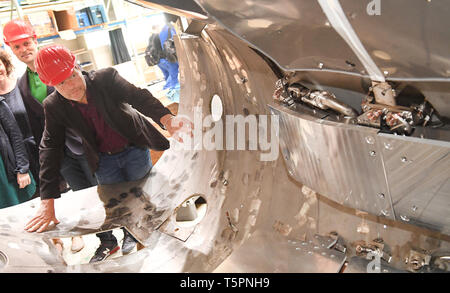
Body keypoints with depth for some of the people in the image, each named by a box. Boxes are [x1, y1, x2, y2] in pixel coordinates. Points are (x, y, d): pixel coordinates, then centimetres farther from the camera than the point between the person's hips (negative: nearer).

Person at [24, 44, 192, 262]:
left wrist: (167, 120, -58)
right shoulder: (53, 107, -14)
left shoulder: (106, 78, -22)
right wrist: (47, 202, -18)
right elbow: (49, 148, -12)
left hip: (134, 150, -1)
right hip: (104, 161, 1)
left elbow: (139, 97, -35)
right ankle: (108, 243, 44)